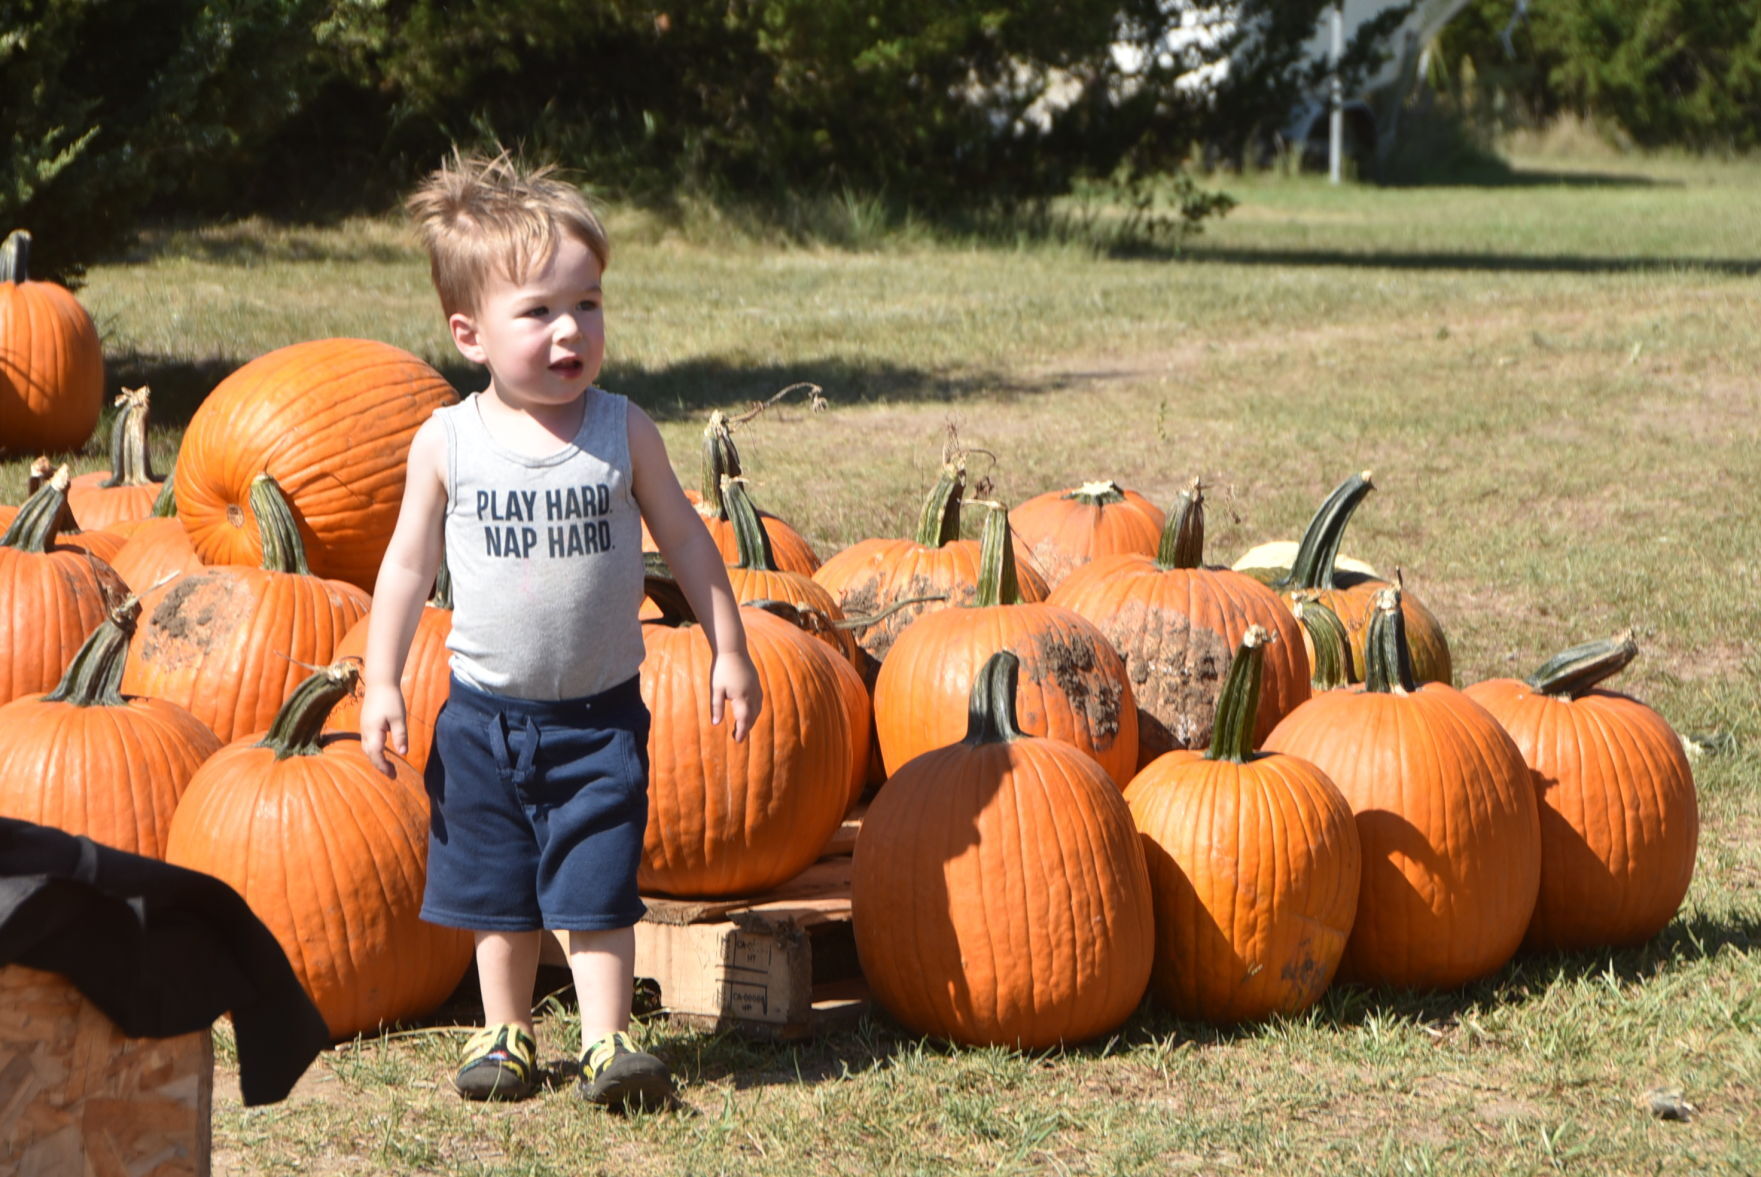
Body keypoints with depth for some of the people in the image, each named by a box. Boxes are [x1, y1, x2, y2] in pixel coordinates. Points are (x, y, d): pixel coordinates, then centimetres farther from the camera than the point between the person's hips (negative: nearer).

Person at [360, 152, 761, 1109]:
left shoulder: (623, 432, -6)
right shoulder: (448, 443, -6)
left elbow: (686, 539, 3)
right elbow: (410, 563, 2)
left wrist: (729, 651, 2)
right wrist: (381, 682, 0)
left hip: (600, 715, -1)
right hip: (484, 714, 1)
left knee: (596, 886, -3)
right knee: (496, 889, 12)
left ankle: (606, 1039, 4)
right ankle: (505, 1031, 26)